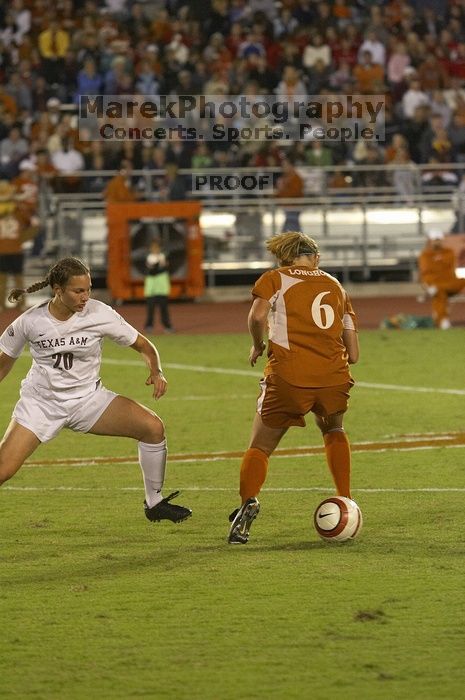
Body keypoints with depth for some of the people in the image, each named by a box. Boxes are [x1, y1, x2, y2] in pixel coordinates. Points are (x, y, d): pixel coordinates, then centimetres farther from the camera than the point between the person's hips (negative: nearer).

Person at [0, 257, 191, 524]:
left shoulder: (99, 314, -14)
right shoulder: (30, 322, -13)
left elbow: (143, 345, -4)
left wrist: (156, 371, -22)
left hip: (88, 398, 1)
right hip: (40, 402, -1)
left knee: (153, 427, -17)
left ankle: (154, 502, 1)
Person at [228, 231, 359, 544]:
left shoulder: (275, 279, 12)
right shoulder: (336, 286, 22)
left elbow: (258, 316, -9)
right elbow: (353, 353, 17)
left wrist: (258, 346, 9)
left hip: (289, 377, -3)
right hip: (334, 377, 3)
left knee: (260, 446, 9)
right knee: (333, 430, 32)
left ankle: (248, 502, -18)